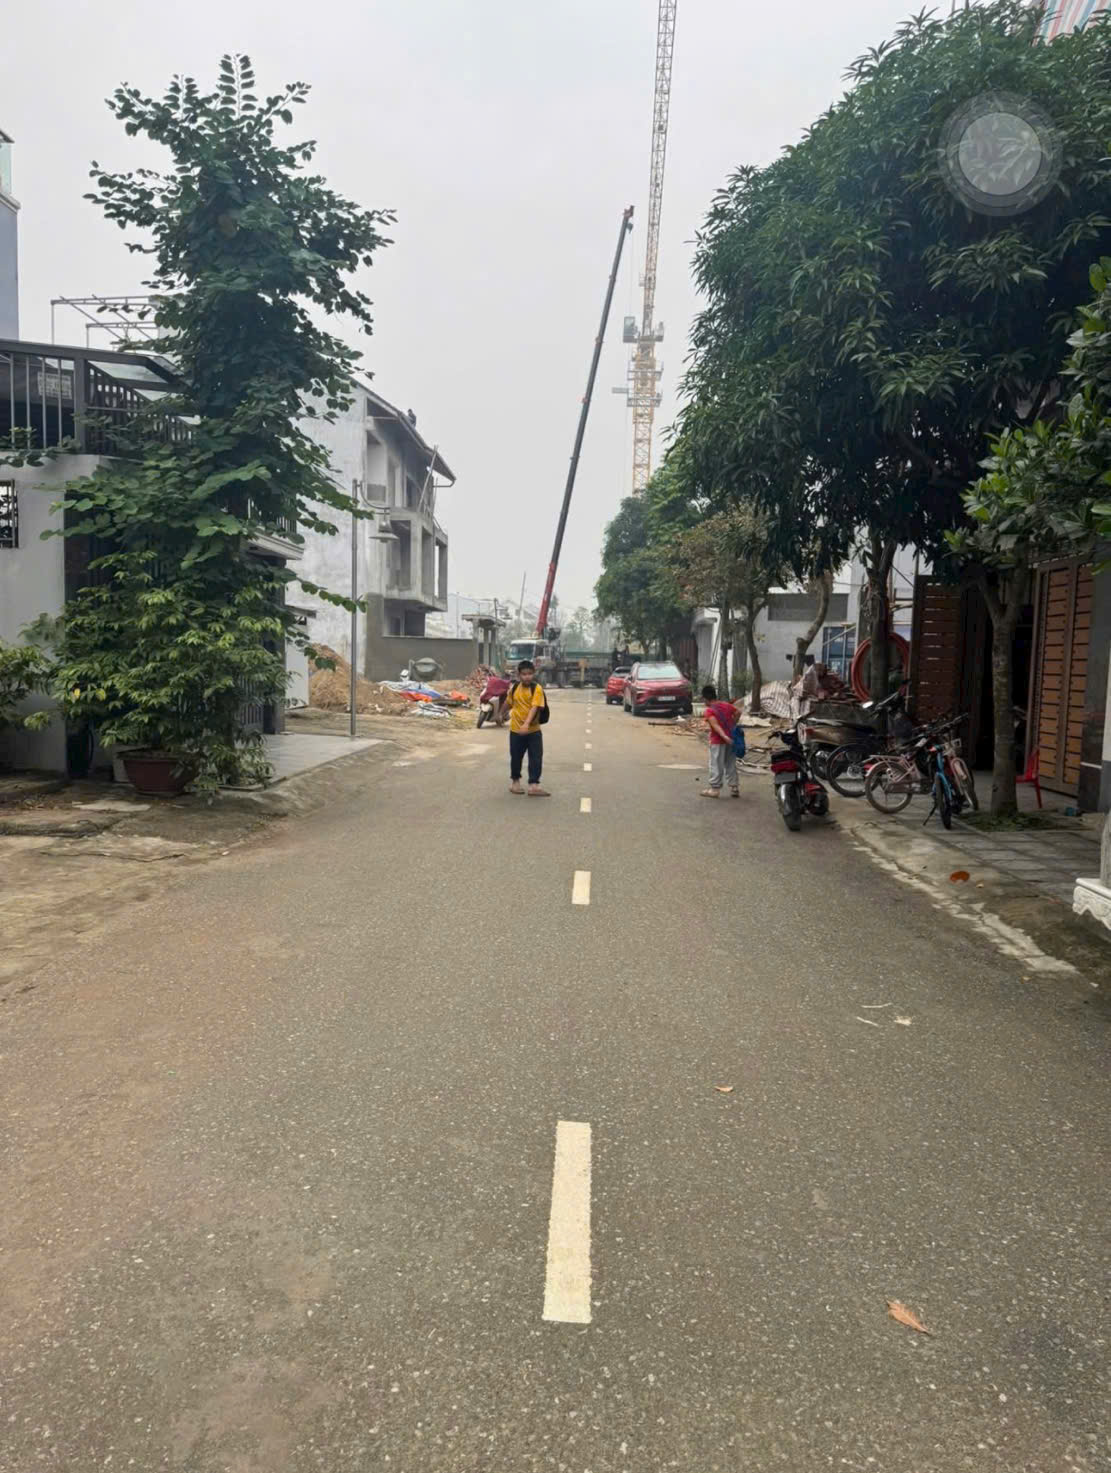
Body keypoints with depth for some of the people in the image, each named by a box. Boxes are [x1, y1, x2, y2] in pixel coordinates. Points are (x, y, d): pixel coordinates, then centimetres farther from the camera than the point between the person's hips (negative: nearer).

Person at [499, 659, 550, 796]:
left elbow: (534, 707, -24)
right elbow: (508, 702, 17)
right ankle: (515, 781, 31)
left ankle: (533, 785, 1)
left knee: (536, 758, -4)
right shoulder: (514, 688, -1)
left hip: (533, 730, -2)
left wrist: (526, 724, -36)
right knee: (516, 757, 13)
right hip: (516, 730, 2)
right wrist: (502, 715, 31)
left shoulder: (537, 689, -13)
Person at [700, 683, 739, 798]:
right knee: (731, 764, 13)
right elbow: (737, 712, 13)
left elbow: (715, 725, -23)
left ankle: (715, 789, 5)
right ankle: (734, 788, 15)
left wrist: (724, 737, -30)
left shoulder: (708, 711, -12)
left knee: (716, 765, 2)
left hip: (718, 742, -6)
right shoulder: (726, 705, 6)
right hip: (731, 739, 6)